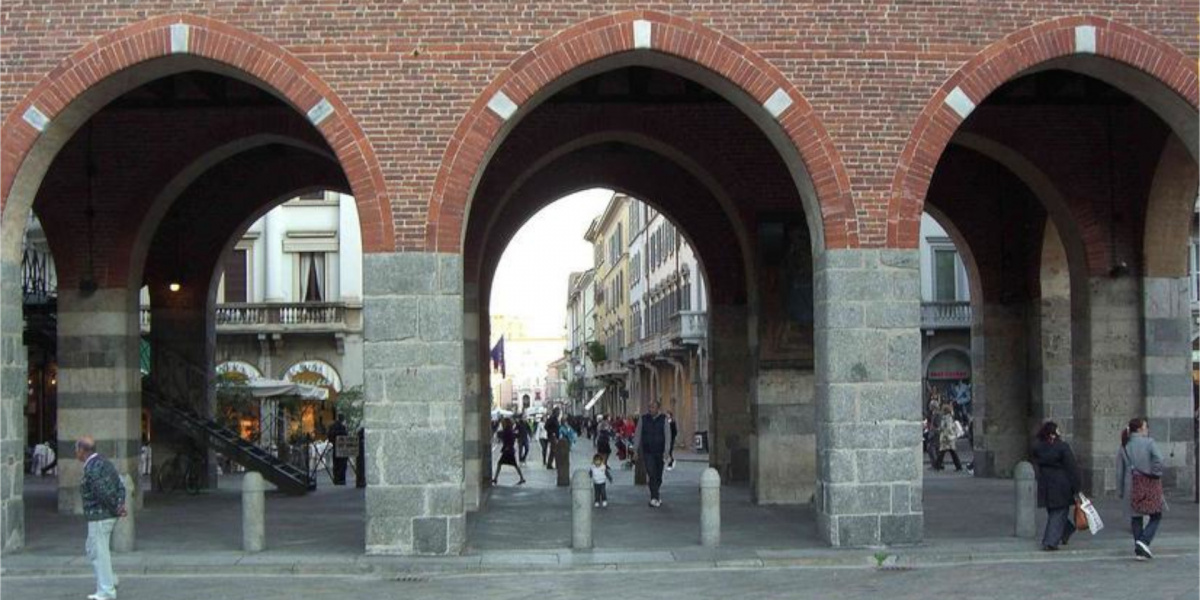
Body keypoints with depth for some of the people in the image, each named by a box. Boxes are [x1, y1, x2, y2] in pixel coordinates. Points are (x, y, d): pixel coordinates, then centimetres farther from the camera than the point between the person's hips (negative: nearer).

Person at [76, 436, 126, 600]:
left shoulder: (91, 469, -19)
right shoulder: (104, 462, 12)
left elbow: (104, 493, -23)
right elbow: (120, 486, 9)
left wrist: (115, 509, -10)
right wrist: (121, 505, -1)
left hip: (99, 517, -10)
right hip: (109, 515, 10)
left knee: (99, 553, -1)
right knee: (93, 550, 22)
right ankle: (109, 582, 25)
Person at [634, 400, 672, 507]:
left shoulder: (664, 419, -1)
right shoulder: (643, 419, 0)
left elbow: (667, 435, -1)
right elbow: (637, 435, 6)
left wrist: (666, 451, -9)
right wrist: (636, 450, 3)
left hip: (659, 452, 1)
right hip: (647, 452, -1)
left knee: (658, 476, 10)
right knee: (652, 475, -13)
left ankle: (654, 497, 27)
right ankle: (655, 498, -16)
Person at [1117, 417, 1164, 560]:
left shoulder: (1124, 447, 8)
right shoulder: (1148, 442, -6)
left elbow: (1120, 470, 8)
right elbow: (1158, 459, -22)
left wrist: (1120, 490, 13)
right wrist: (1155, 473, -6)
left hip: (1132, 486, 4)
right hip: (1149, 485, -4)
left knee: (1136, 518, 11)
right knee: (1156, 516, 5)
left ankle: (1139, 550, 11)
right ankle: (1144, 541, -15)